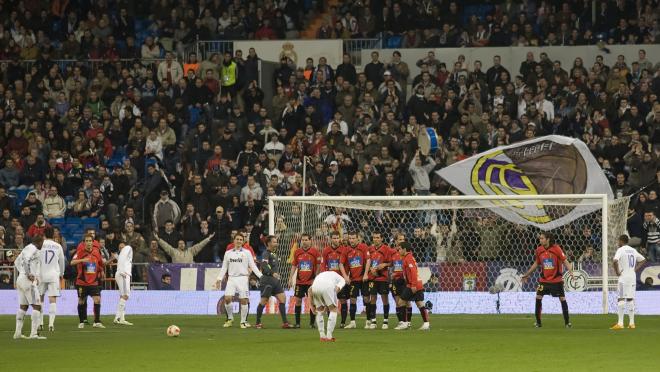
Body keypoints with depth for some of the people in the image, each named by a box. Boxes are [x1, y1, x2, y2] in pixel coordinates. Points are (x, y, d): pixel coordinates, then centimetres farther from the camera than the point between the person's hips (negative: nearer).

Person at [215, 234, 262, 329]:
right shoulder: (228, 253, 12)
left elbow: (253, 266, 4)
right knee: (227, 298, -12)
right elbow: (224, 268, 15)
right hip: (231, 278, 2)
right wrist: (219, 279, 7)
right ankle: (230, 318, 8)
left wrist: (260, 276, -6)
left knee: (244, 300, -5)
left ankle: (243, 321, 5)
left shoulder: (247, 253, 5)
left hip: (243, 278, -2)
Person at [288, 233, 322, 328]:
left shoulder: (315, 252, -4)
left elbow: (318, 266, 1)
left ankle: (312, 322, 8)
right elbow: (294, 265, 12)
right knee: (298, 300, 0)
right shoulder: (297, 252, 4)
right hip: (299, 281, 2)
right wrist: (291, 277, 5)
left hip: (311, 281, -2)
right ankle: (297, 323, 6)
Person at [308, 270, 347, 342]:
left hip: (315, 287, 4)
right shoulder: (342, 280, 32)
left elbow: (310, 290, 27)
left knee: (319, 310, 22)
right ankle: (329, 336, 3)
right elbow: (337, 288, 9)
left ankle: (322, 336, 19)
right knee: (333, 310, 12)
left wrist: (311, 305, 25)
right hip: (328, 287, -4)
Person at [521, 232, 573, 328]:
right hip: (544, 279, 3)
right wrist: (527, 274, 18)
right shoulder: (539, 250, 0)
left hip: (556, 279, -3)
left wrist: (570, 271, -27)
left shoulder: (556, 249, -13)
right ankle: (538, 322, 6)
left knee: (562, 299, -3)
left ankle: (567, 322, 8)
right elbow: (536, 263, 14)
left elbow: (565, 261, -11)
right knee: (538, 298, -5)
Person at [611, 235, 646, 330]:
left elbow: (615, 261, -25)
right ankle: (631, 323, 10)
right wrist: (636, 269, 14)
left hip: (623, 277, -6)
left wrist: (617, 271, -13)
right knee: (630, 299, 11)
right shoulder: (633, 250, 13)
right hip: (633, 277, 6)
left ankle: (620, 323, -11)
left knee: (621, 299, -6)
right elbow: (643, 260, 22)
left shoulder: (621, 250, -8)